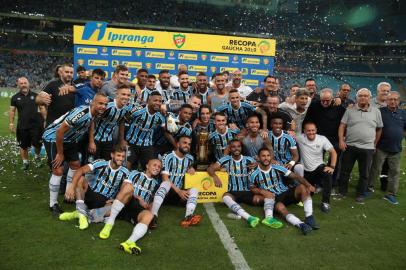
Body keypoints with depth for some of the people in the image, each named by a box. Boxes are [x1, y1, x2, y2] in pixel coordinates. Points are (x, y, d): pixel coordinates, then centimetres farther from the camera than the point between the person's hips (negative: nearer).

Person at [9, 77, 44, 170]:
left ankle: (37, 156, 26)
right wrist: (11, 124, 0)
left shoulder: (35, 95, 3)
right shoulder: (15, 97, 5)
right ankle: (25, 162, 25)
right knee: (23, 146, 9)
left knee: (37, 144, -3)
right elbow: (12, 111, 7)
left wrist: (44, 121, 1)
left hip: (36, 124, -1)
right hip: (22, 126, 1)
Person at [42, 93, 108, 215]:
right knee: (58, 170, -11)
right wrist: (60, 154, -19)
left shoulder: (96, 115, -8)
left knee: (76, 164, 12)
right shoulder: (81, 113, -33)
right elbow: (60, 132, -29)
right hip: (53, 138, -8)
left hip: (68, 139, 9)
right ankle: (53, 204, 4)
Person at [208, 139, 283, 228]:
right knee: (226, 197, -38)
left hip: (247, 192, 2)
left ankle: (269, 217, -46)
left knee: (270, 195, -20)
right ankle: (249, 217, -55)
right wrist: (215, 177, -23)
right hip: (232, 193, -2)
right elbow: (210, 168, -1)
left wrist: (257, 165, -23)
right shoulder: (226, 160, 4)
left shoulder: (248, 160, 5)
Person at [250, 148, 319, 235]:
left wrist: (308, 184, -25)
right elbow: (252, 188, 12)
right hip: (274, 199, -2)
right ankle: (301, 225, -54)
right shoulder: (254, 175, -4)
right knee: (280, 208, -37)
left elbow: (295, 176, -9)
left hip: (286, 193, 3)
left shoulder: (277, 168, -3)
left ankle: (309, 217, -31)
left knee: (302, 187, -24)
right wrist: (262, 191, -10)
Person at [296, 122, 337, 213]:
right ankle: (314, 184, 48)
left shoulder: (322, 139, -13)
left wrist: (332, 167, -22)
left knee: (327, 174, -36)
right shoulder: (300, 138, -14)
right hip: (305, 171, 1)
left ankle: (325, 202, -21)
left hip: (318, 167, -1)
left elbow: (333, 152, -10)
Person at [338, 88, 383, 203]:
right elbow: (342, 126, -1)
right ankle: (342, 191, 24)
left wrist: (374, 144, 9)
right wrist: (341, 140, -11)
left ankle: (361, 194, 24)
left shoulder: (376, 112, 4)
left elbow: (379, 129, 11)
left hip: (367, 148, 1)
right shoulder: (349, 110, 1)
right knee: (345, 170, 8)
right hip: (349, 146, 0)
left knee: (364, 174, 9)